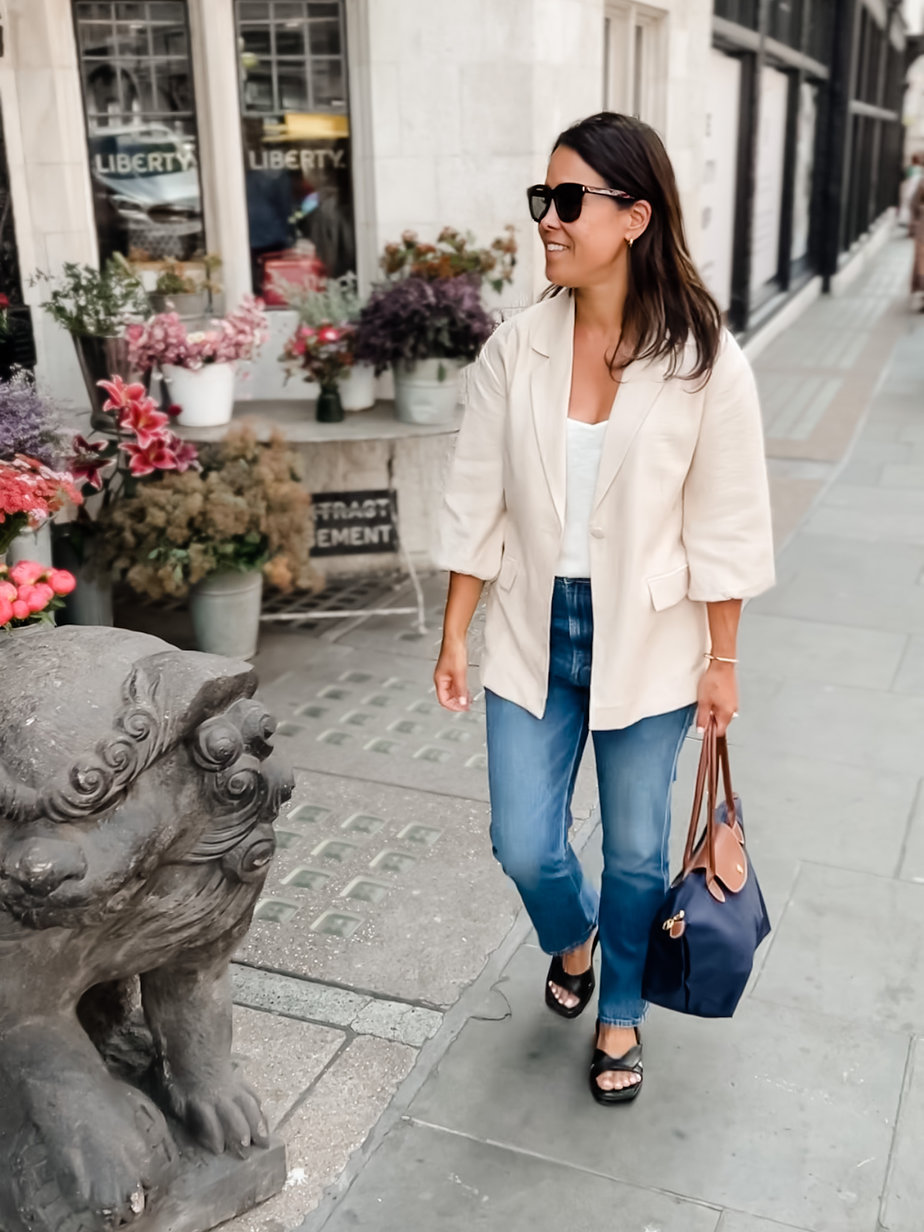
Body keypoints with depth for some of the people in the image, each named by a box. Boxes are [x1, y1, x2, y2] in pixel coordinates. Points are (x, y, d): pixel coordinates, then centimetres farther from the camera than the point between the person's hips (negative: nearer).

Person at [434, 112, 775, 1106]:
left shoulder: (704, 361, -13)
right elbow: (477, 504, 0)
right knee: (524, 846, 8)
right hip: (535, 632, 2)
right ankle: (574, 932, 46)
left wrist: (721, 662, -3)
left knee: (635, 850, 14)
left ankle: (620, 1014, 41)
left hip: (647, 642, -2)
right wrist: (455, 636, 1)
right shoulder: (515, 349, -5)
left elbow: (725, 529, -7)